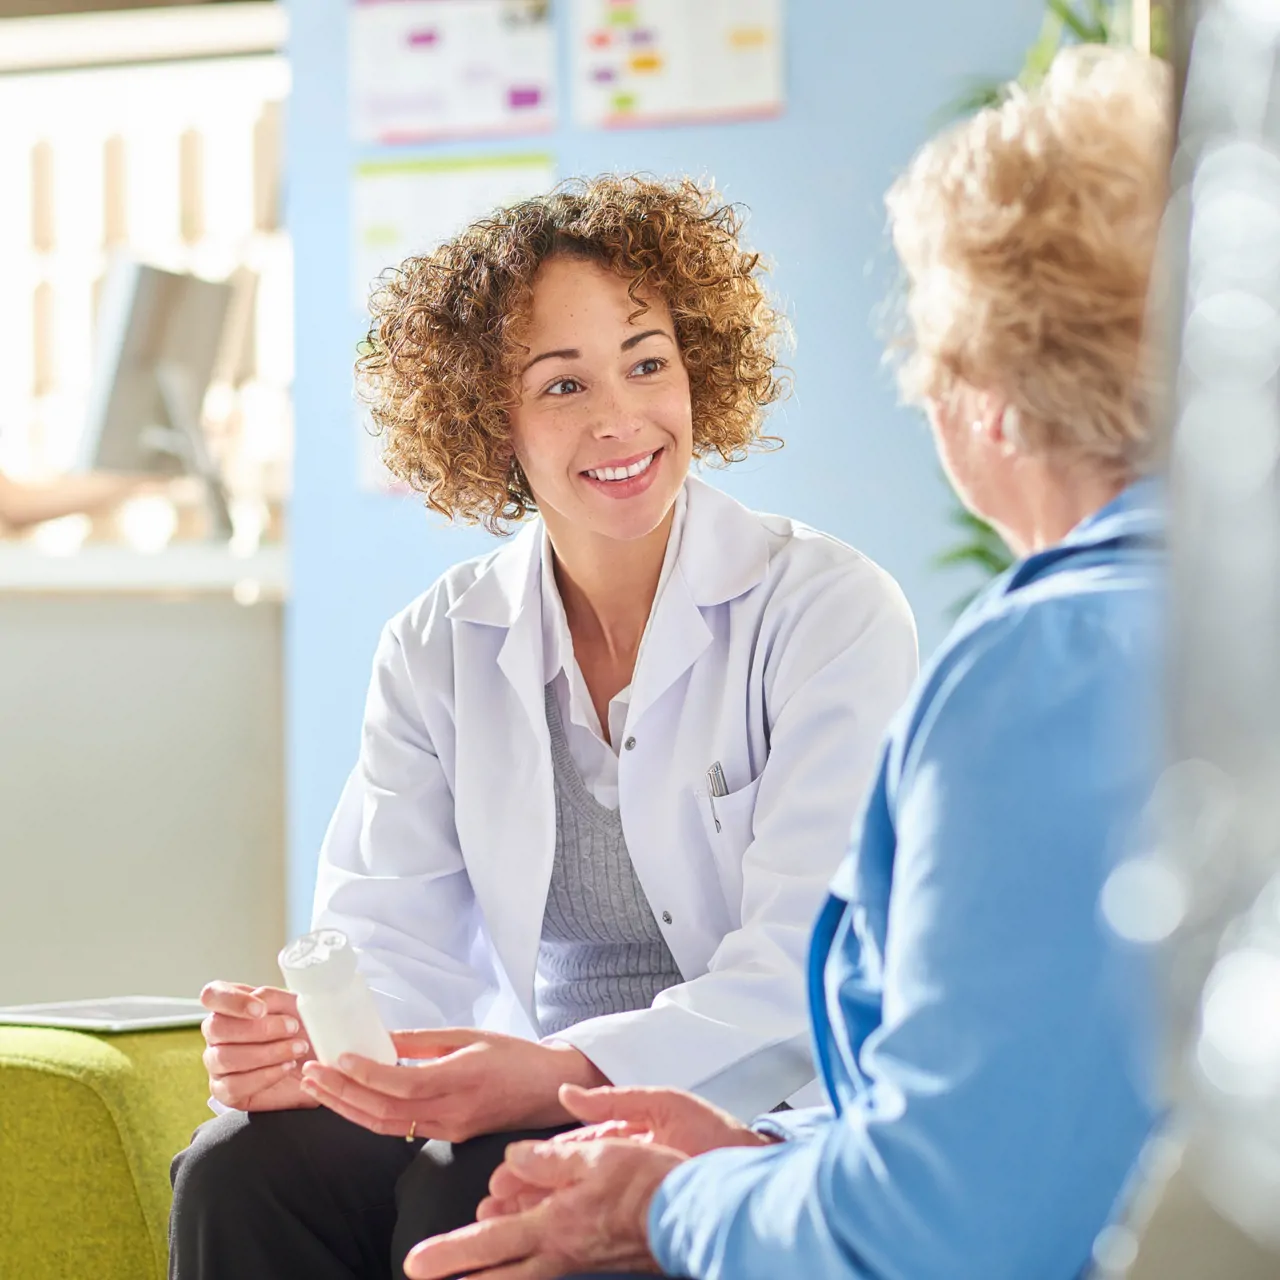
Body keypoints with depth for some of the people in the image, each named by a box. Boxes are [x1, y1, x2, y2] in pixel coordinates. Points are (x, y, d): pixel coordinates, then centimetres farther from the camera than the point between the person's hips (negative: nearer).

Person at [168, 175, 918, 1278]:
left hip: (767, 1113, -4)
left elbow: (811, 961, -16)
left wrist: (567, 1073, -32)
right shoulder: (437, 650, 10)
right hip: (544, 1104, 5)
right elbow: (396, 939, 1)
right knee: (240, 1169, -22)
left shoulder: (834, 612, -6)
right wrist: (313, 1043, -24)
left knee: (468, 1186, -32)